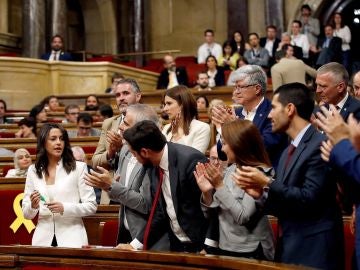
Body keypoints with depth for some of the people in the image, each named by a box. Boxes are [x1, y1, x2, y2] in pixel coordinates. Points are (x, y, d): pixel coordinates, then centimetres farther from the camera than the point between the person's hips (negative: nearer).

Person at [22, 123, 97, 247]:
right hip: (43, 239, 2)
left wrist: (64, 208, -16)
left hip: (72, 238, -2)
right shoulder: (33, 171, 9)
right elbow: (26, 214, 11)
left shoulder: (78, 168, 0)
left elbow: (91, 206, -2)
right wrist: (33, 206, -11)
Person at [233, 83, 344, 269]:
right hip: (288, 248, 8)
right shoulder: (288, 151, 15)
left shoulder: (320, 145, -13)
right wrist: (260, 194, -2)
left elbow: (309, 198, -21)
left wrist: (267, 184, -16)